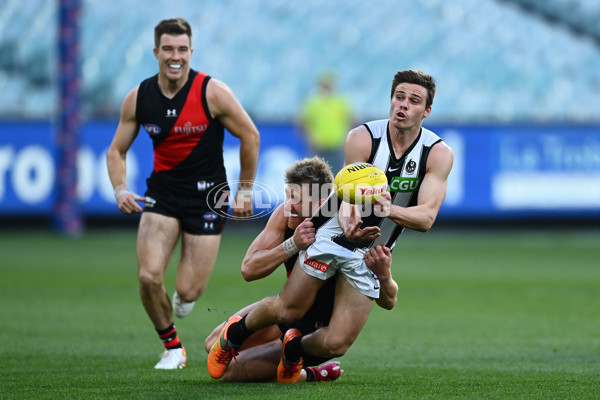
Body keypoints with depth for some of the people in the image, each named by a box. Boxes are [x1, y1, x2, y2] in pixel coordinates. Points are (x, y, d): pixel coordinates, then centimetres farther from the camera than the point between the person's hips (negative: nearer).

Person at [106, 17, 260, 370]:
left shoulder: (213, 93, -13)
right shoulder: (139, 98, -4)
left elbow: (250, 136, -2)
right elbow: (117, 150, 7)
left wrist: (245, 190, 2)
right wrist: (120, 189, -11)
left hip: (207, 196, -2)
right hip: (162, 192, 2)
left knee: (188, 292, -7)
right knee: (149, 276, -16)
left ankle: (186, 294, 33)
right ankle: (172, 347, 8)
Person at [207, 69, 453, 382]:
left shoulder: (438, 154, -15)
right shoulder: (362, 138, -16)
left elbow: (426, 216, -24)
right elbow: (349, 194, -24)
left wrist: (390, 210, -46)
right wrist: (349, 223, -48)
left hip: (372, 253, 2)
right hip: (332, 236, -1)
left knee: (335, 344, -5)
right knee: (288, 309, -1)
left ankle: (294, 349, 30)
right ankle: (234, 333, 32)